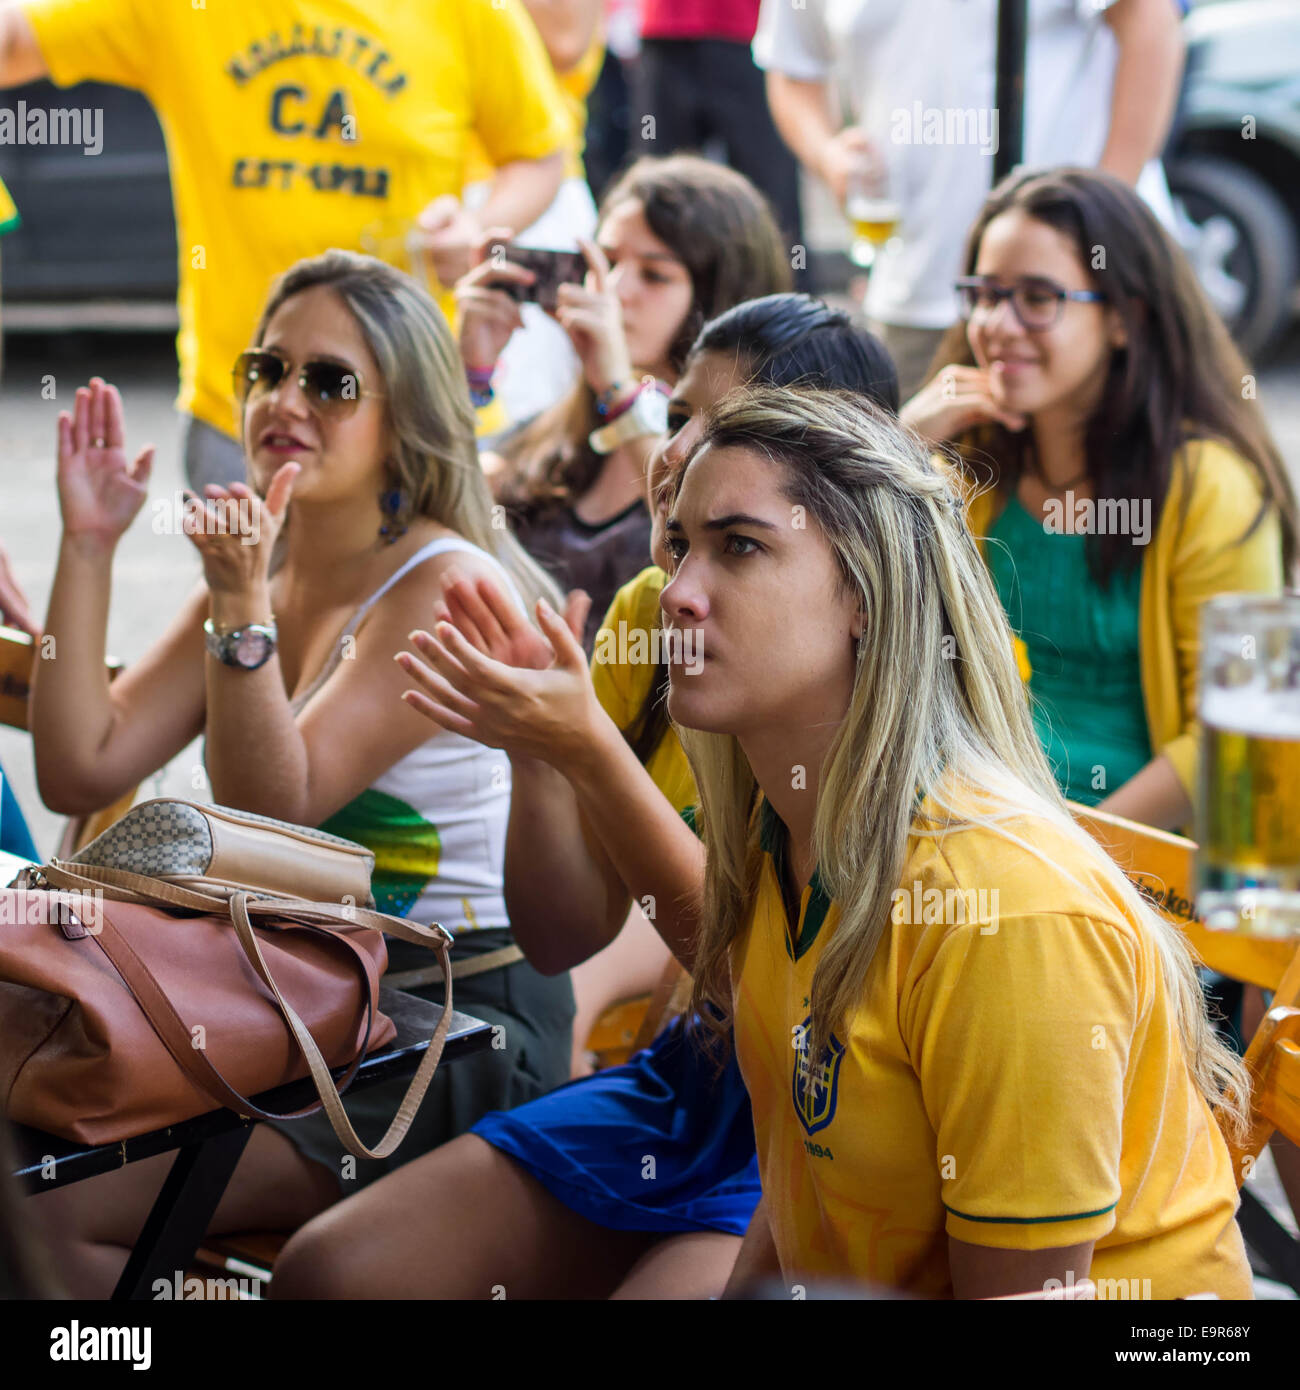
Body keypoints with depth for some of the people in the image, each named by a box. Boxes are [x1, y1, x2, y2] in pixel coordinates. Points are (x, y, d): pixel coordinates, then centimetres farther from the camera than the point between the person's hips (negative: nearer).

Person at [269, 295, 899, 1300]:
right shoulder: (649, 614, 4)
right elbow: (564, 937, 3)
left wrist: (591, 749, -28)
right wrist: (535, 754, -14)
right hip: (689, 1080, 6)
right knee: (321, 1273, -6)